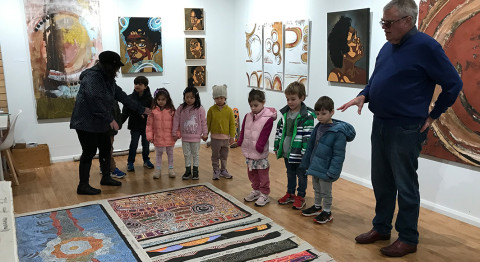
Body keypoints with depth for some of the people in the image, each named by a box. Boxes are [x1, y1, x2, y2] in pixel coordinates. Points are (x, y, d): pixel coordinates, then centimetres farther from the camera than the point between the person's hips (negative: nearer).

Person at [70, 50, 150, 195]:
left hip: (101, 123, 10)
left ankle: (106, 178, 32)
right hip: (86, 123, -10)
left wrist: (141, 109, 15)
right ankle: (83, 186, 6)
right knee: (89, 152, -4)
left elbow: (121, 95, 15)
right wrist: (110, 119, -26)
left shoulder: (108, 78, 10)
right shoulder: (92, 77, -20)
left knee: (106, 149, 16)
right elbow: (95, 101, -28)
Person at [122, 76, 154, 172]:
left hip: (146, 125, 1)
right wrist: (120, 122, -9)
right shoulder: (130, 98, -4)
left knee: (146, 144, 12)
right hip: (135, 125, 0)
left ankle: (146, 160, 29)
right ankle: (130, 162, 15)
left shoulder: (149, 98, -6)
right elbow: (125, 113, -3)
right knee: (133, 144, 2)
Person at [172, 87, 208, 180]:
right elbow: (176, 120, 2)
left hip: (196, 137, -2)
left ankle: (195, 171, 22)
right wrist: (174, 133, 3)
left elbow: (203, 122, -3)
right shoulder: (181, 108, -2)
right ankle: (188, 171, 22)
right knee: (186, 154, 11)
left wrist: (205, 133, 0)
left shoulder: (200, 109, -8)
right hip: (185, 137, 2)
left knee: (195, 154, 10)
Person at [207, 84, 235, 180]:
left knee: (224, 156, 14)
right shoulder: (211, 109, -4)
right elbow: (208, 123, 2)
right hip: (215, 137, -1)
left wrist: (232, 136, -1)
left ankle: (223, 170, 28)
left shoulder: (229, 110, -3)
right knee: (215, 156, 8)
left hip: (226, 137, 1)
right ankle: (216, 171, 20)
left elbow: (232, 124, 0)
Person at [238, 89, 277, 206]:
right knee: (252, 174, 19)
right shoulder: (247, 116, 5)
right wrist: (240, 143, 3)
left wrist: (259, 147, -20)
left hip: (260, 153, -7)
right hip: (249, 152, 7)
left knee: (263, 174, 6)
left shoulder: (268, 118, -15)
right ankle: (256, 190, 35)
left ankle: (264, 194, 17)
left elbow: (264, 135, -18)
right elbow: (243, 131, 9)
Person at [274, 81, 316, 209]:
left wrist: (306, 152, -21)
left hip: (299, 153, -6)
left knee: (301, 175, 10)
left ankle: (300, 197, 24)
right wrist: (276, 147, 12)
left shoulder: (307, 116, -17)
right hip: (287, 152, 6)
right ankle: (290, 194, 36)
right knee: (290, 174, 21)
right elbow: (280, 130, 11)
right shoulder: (285, 113, 4)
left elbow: (308, 136, -19)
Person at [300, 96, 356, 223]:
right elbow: (311, 146, 12)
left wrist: (332, 172, -23)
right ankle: (317, 207, 41)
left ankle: (327, 212, 27)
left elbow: (338, 155, -20)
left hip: (325, 170, -7)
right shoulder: (318, 127, 3)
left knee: (325, 192, 9)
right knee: (316, 189, 23)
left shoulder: (338, 132, -20)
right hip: (315, 166, 7)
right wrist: (306, 163, 15)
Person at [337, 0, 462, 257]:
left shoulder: (425, 46, -13)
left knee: (405, 185, 3)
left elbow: (453, 84, -9)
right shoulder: (387, 48, 9)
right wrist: (363, 95, -1)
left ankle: (408, 239, 18)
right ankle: (381, 228, 31)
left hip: (406, 129, -8)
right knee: (381, 181, 16)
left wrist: (432, 115, -4)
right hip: (380, 125, 8)